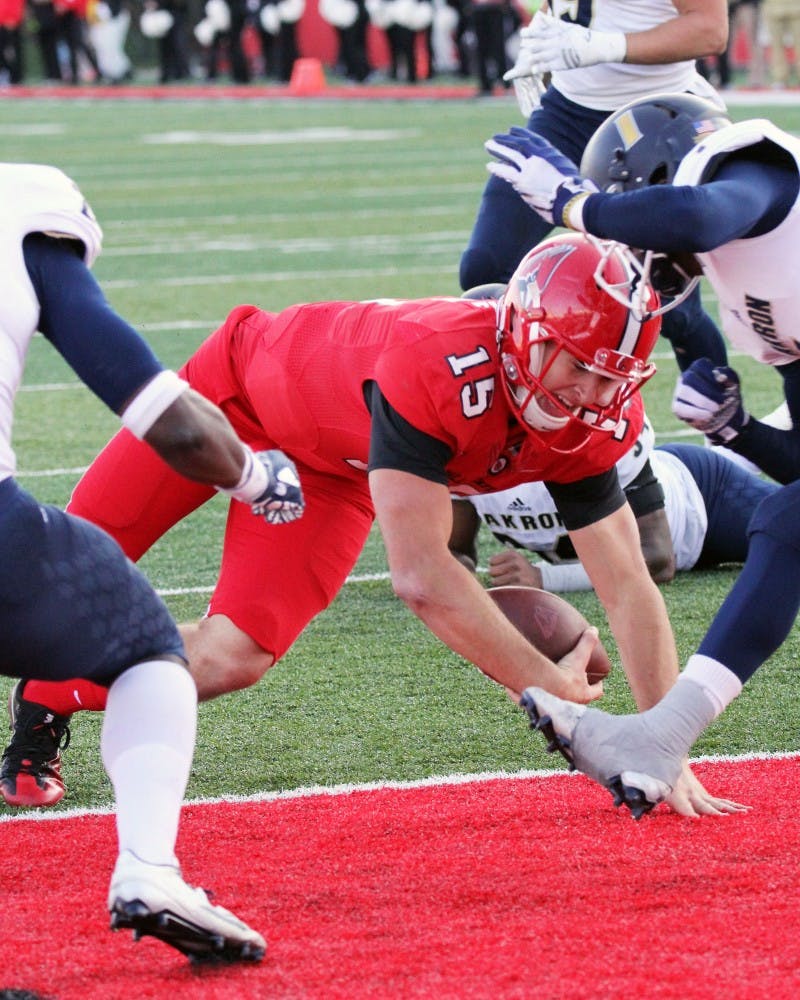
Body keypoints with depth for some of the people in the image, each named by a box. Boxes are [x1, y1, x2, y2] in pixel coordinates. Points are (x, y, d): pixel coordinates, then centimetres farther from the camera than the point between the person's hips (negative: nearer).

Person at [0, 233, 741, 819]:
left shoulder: (595, 421, -26)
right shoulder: (436, 364, -46)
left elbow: (629, 587, -20)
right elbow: (419, 575, -44)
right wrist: (545, 686, -39)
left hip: (329, 471, 4)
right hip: (245, 383, -4)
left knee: (230, 662, -7)